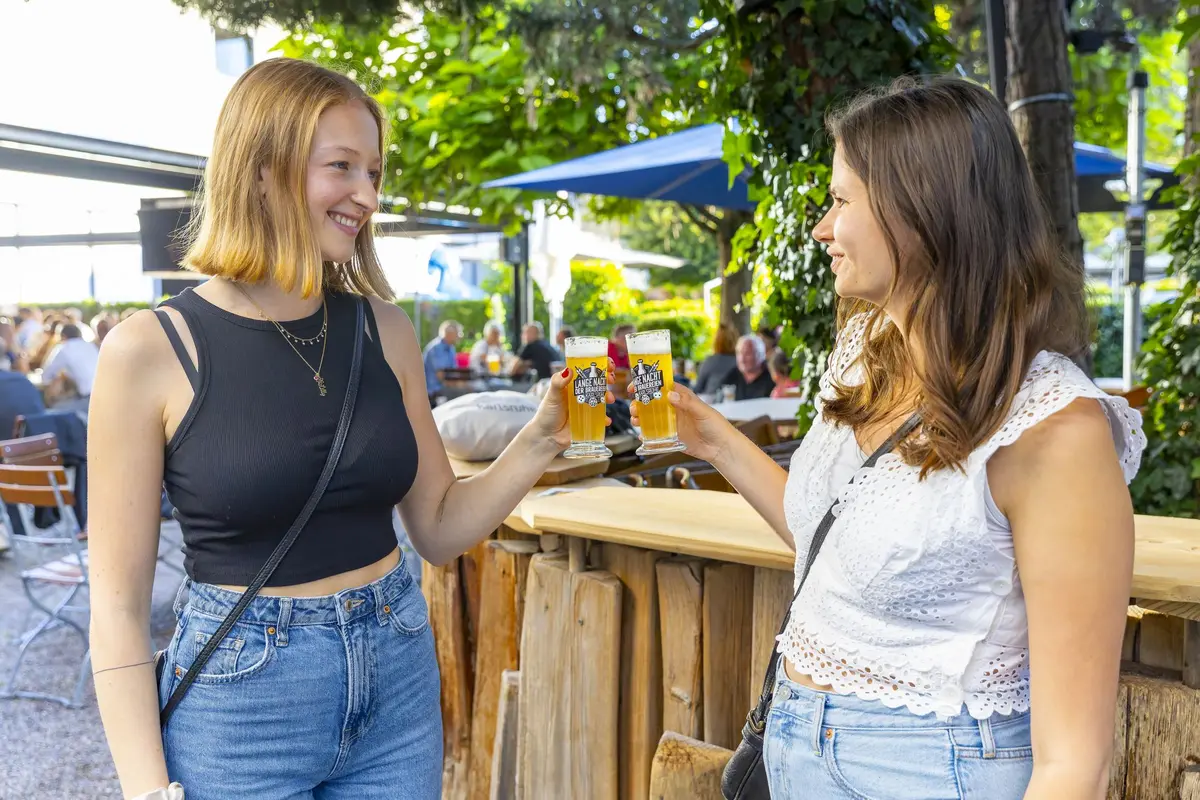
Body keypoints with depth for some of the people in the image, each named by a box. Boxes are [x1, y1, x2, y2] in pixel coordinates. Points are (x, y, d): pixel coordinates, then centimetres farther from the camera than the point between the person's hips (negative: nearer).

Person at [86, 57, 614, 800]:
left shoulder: (385, 330, -1)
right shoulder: (151, 350, -12)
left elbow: (439, 528, 6)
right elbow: (119, 605, -8)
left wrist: (543, 439, -7)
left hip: (400, 687, 4)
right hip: (241, 708, -4)